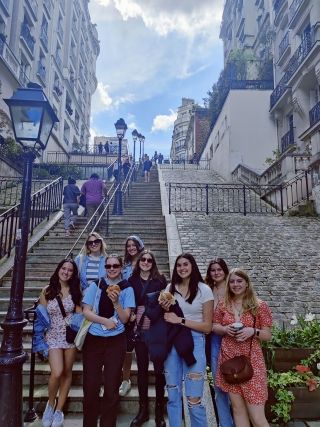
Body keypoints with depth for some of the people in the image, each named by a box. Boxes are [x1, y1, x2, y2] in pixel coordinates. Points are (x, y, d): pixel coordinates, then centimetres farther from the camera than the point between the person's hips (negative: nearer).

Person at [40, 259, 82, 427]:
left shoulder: (75, 291, 0)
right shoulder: (47, 290, -3)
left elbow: (79, 313, 5)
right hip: (53, 336, -2)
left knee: (67, 373, 8)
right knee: (57, 373, -13)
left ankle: (59, 410, 27)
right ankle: (50, 404, 17)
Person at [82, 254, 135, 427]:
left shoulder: (127, 289, -1)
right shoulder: (95, 285, 1)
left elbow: (125, 318, -5)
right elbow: (86, 312, -3)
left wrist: (116, 302, -22)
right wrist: (105, 321, -17)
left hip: (115, 341, 0)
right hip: (93, 339, 1)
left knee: (111, 387, 8)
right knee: (90, 386, 6)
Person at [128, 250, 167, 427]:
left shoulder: (160, 279, 0)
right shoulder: (132, 280, 4)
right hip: (140, 329, 2)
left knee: (159, 369, 5)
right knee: (142, 368, 11)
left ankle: (159, 409, 21)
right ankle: (143, 409, 26)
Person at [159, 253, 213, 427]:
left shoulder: (204, 290, -5)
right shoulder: (170, 288, 7)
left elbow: (207, 327, -5)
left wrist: (181, 321, -13)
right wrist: (165, 309, -4)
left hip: (194, 342, -3)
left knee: (193, 399, -2)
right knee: (172, 395, 12)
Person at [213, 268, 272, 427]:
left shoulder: (260, 306, -4)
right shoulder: (223, 305, 4)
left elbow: (268, 335, 0)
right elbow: (214, 326, 13)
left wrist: (253, 331, -19)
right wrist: (225, 329, -8)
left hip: (251, 361, -3)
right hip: (229, 360, 3)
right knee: (238, 409, 11)